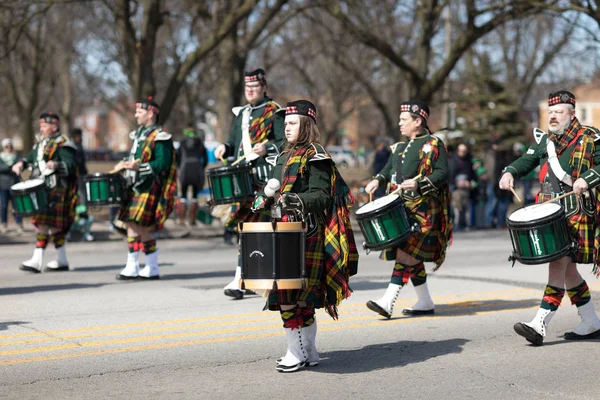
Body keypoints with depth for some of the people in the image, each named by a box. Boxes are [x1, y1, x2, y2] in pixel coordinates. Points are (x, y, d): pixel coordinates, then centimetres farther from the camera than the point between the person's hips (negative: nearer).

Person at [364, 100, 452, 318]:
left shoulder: (433, 145, -4)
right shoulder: (400, 147, 18)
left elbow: (443, 173, -12)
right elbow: (389, 169, 25)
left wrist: (418, 183, -24)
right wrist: (377, 180, 4)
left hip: (422, 210, -8)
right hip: (401, 209, 8)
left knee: (407, 252, -13)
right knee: (412, 255, 9)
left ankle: (388, 302, -18)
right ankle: (425, 302, 19)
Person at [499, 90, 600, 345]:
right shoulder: (544, 141, 15)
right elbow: (526, 161, 15)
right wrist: (510, 173, -5)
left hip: (576, 214, -7)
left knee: (558, 266, -14)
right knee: (568, 269, 12)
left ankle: (539, 325, -17)